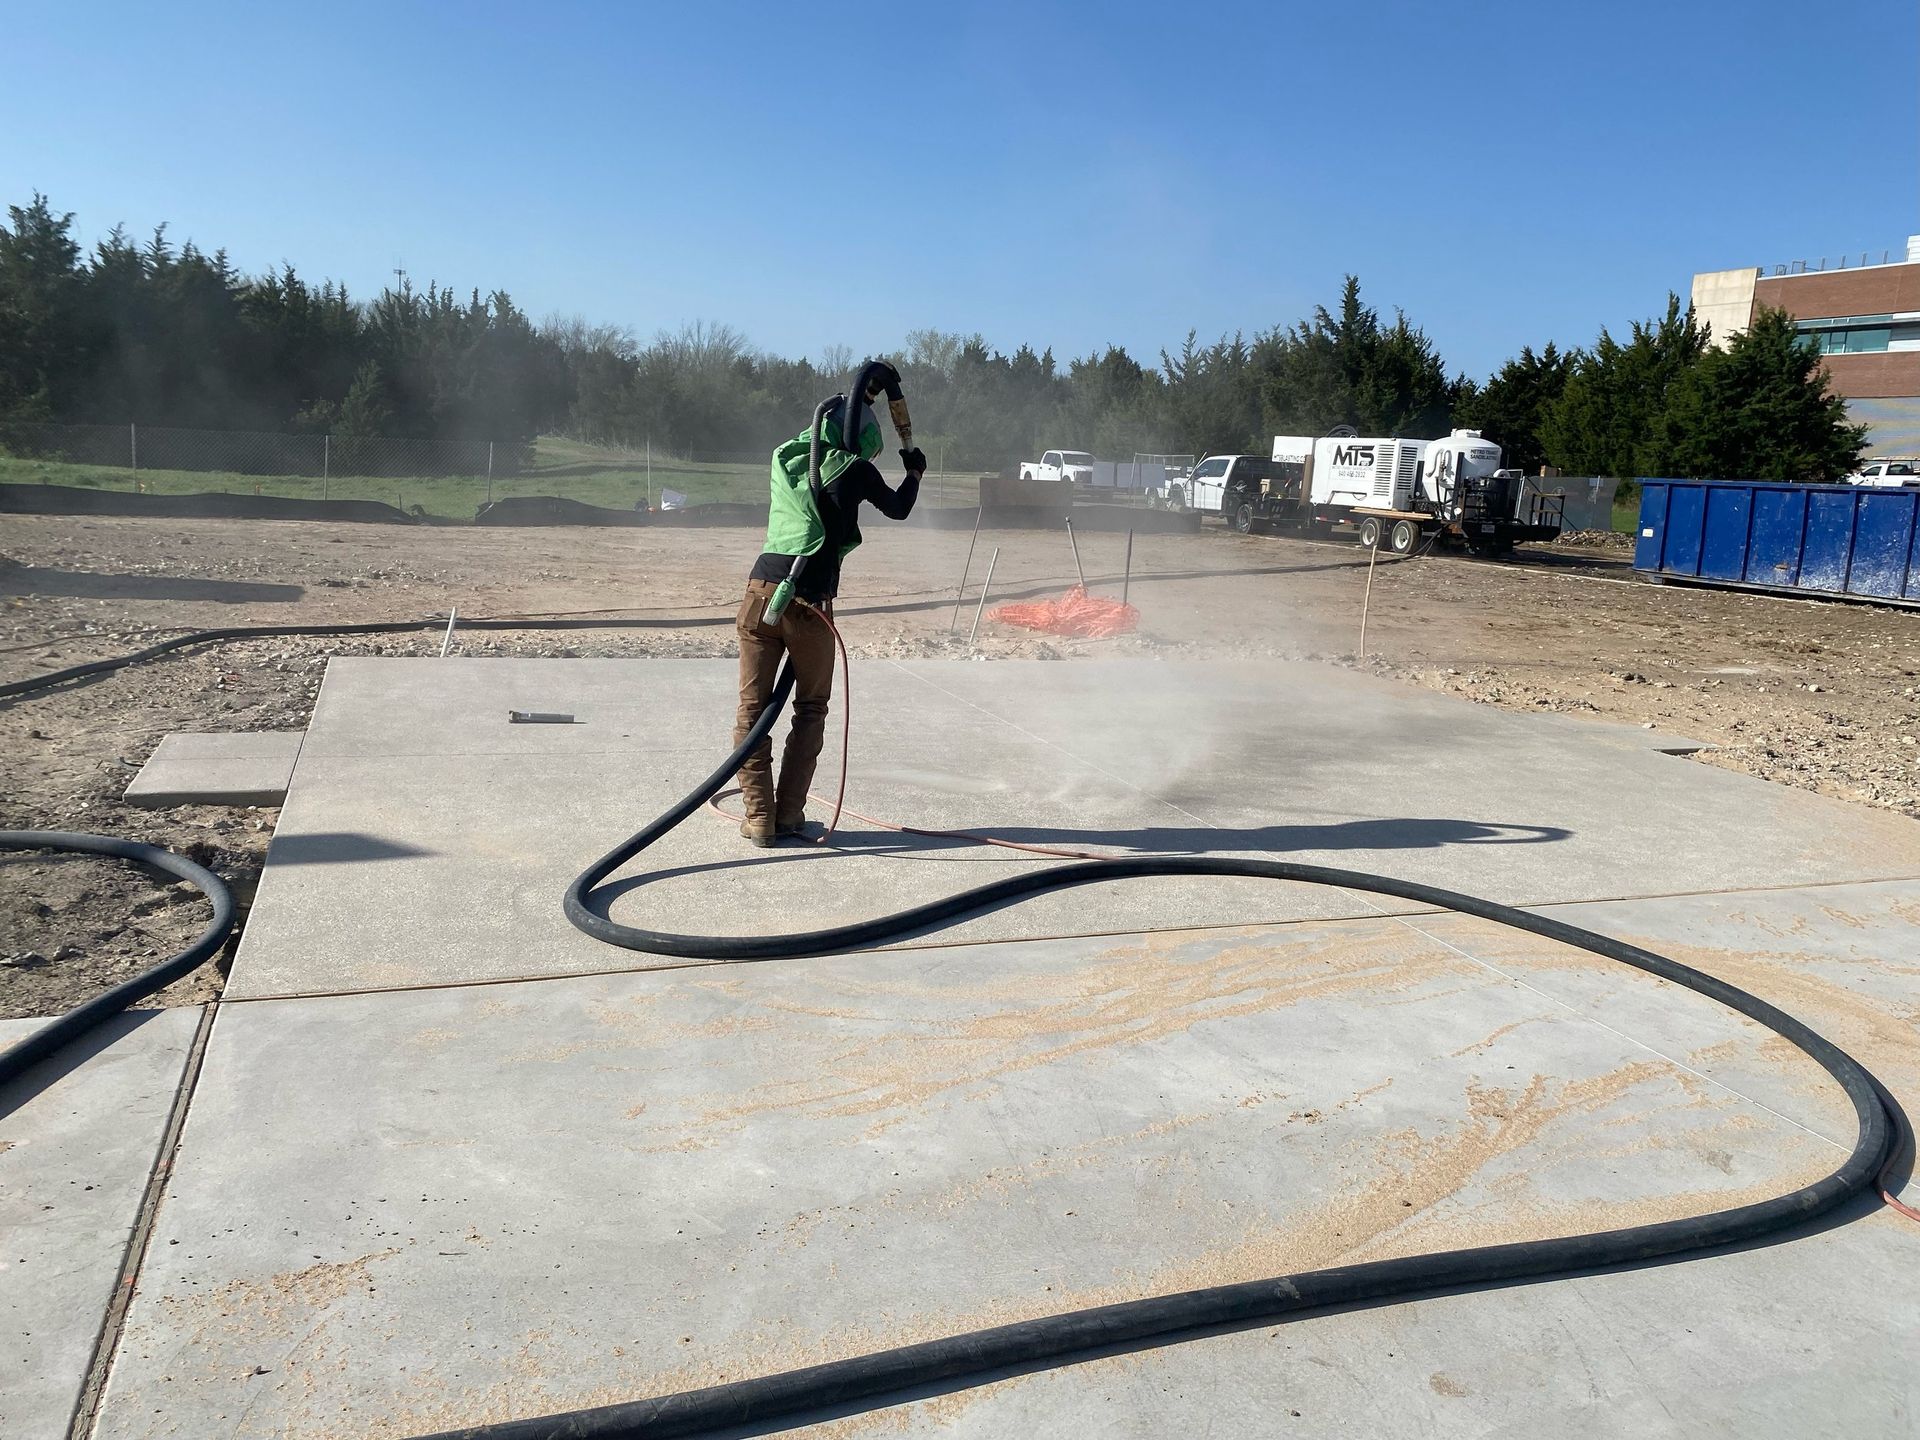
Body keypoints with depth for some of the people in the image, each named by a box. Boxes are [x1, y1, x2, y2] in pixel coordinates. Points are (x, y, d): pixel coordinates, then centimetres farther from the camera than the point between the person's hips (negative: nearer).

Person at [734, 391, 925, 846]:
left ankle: (759, 818, 3)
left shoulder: (784, 457, 15)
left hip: (761, 591, 3)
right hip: (809, 603, -3)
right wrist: (915, 473, 41)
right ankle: (789, 814, 9)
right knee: (811, 709, 13)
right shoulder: (854, 469, 3)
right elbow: (898, 508, 21)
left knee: (752, 709, 6)